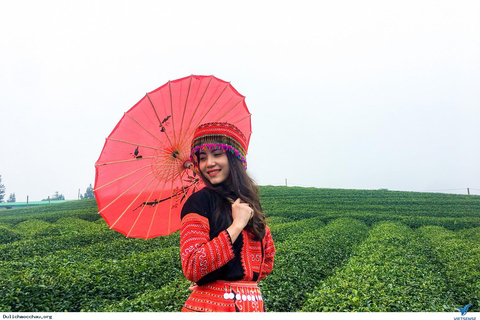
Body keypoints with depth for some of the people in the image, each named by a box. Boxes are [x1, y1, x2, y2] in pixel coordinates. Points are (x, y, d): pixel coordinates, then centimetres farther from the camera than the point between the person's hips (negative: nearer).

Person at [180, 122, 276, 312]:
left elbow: (267, 256, 17)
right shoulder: (199, 201, -11)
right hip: (210, 304, -5)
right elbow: (192, 268, -20)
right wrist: (236, 225, -19)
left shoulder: (250, 202, 5)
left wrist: (238, 281, 4)